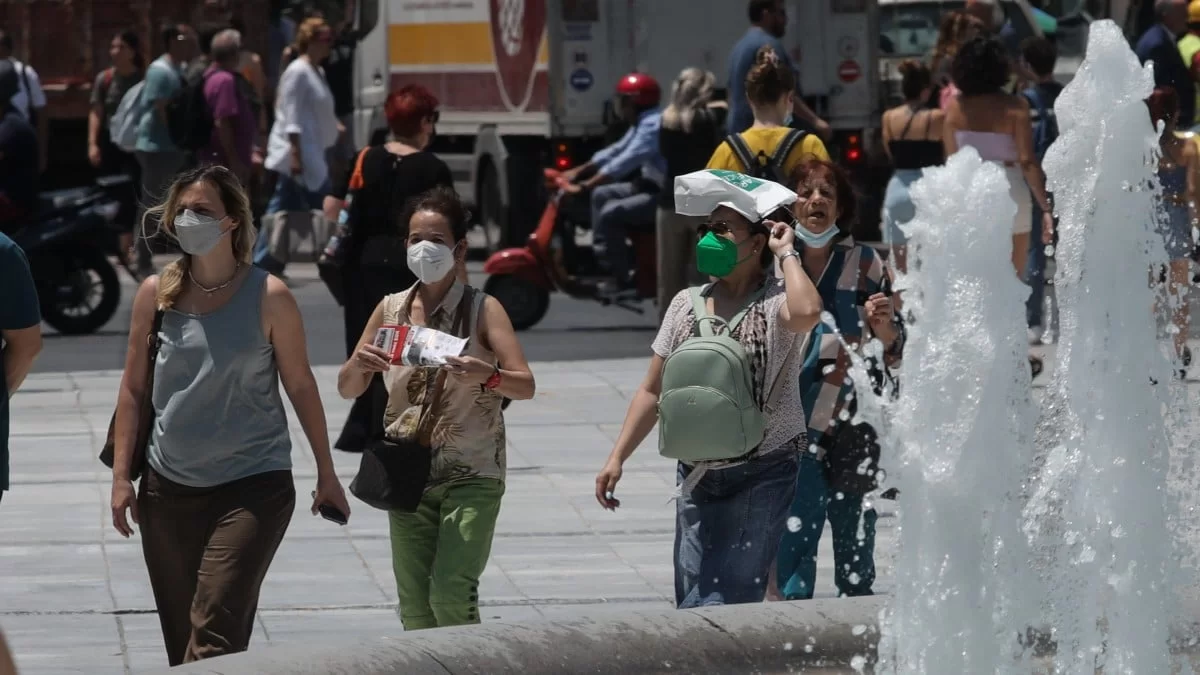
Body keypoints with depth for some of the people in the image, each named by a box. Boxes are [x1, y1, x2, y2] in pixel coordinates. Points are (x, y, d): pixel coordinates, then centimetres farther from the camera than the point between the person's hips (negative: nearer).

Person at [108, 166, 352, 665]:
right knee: (181, 637, 9)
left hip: (253, 487, -4)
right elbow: (133, 389, 8)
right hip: (170, 488, 4)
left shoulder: (268, 297, -6)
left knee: (215, 630, -16)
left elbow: (300, 386, 3)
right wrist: (121, 476, 5)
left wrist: (326, 474, 8)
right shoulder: (156, 294, 2)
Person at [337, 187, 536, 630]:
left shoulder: (483, 310, -5)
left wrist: (488, 376, -37)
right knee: (414, 605, 3)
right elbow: (347, 389, 9)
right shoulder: (391, 309, 6)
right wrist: (360, 365, -15)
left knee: (451, 594, -17)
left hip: (472, 475, -4)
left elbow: (525, 385, -15)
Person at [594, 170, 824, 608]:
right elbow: (653, 391, 14)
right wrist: (617, 458, 9)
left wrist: (787, 254, -16)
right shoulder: (687, 305, 10)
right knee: (691, 601, 3)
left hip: (763, 475, -5)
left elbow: (806, 314, -32)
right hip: (698, 475, 5)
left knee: (726, 601, -12)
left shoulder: (774, 302, -5)